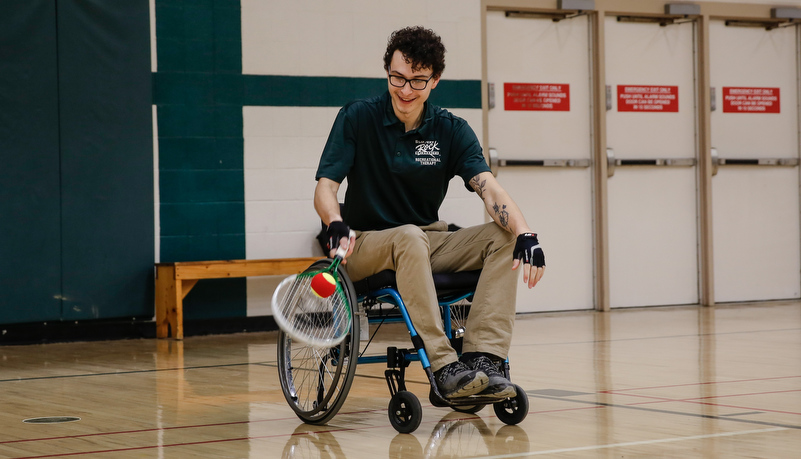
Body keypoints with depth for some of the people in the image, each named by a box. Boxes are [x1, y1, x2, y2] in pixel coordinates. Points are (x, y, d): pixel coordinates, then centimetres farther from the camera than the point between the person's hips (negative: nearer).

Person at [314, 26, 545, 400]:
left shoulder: (452, 131, 0)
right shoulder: (357, 118, -5)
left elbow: (488, 189, -13)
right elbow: (324, 188, -11)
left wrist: (525, 234, -32)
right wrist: (337, 225, -34)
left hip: (429, 245, 4)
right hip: (367, 247, -4)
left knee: (504, 237, -20)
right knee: (410, 237, -37)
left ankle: (481, 358, -31)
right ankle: (444, 367, -42)